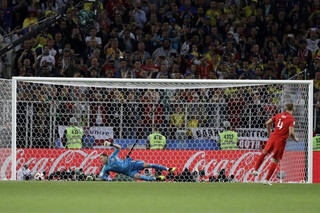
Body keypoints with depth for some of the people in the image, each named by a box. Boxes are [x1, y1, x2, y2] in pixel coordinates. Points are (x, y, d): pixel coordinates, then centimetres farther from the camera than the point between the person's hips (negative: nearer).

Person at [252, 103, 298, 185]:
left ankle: (255, 170, 24)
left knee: (264, 152, 24)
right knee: (275, 160, 6)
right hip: (281, 141, -3)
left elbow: (267, 123, 13)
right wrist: (295, 139, 2)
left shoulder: (279, 115, 8)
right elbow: (291, 132, -18)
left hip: (273, 136, 3)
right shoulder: (291, 119, -7)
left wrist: (270, 133, 28)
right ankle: (267, 180, 6)